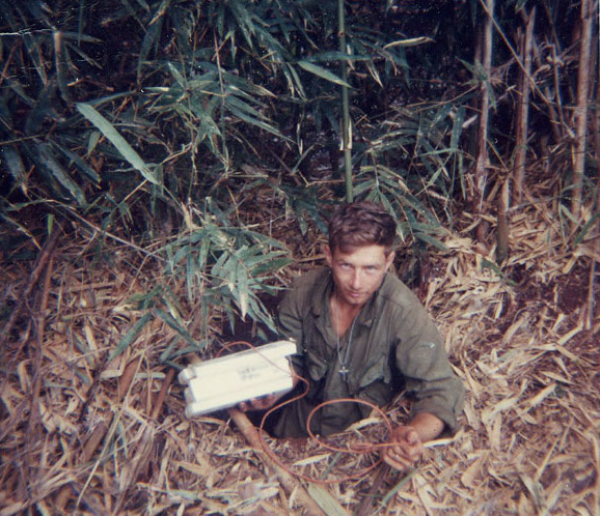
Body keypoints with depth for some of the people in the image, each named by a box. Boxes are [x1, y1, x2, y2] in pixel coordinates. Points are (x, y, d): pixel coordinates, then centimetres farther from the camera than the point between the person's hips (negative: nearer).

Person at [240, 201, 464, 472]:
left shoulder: (403, 312, -27)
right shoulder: (303, 292, -15)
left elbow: (440, 391, -22)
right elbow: (288, 362, 0)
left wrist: (415, 433, -42)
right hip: (302, 425, 3)